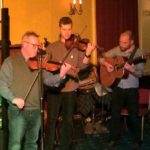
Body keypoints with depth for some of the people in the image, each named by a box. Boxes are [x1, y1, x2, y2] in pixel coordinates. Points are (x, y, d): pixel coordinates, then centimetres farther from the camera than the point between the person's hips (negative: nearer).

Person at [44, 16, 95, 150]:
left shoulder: (78, 46, 2)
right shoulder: (52, 47, 6)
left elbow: (82, 65, -8)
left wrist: (87, 54, -26)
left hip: (70, 89, 0)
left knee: (68, 120, 9)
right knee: (51, 119, 3)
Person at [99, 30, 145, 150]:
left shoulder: (138, 53, -9)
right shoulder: (117, 50, 0)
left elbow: (140, 73, -12)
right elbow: (101, 58, 8)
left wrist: (130, 69, -31)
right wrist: (107, 64, -12)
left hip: (132, 89, -3)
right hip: (118, 87, 3)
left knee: (134, 115, 4)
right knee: (115, 114, 7)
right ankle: (113, 139, 22)